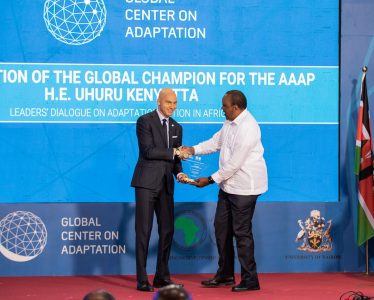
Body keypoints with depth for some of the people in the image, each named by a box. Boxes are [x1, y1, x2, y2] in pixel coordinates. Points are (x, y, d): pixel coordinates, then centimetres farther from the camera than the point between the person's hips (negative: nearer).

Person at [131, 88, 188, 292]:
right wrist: (173, 152, -14)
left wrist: (179, 172, -4)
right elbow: (148, 151, -15)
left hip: (166, 184, 7)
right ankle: (142, 280, -3)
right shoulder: (145, 121, -5)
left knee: (167, 230, 7)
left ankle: (162, 277, 17)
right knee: (143, 230, -5)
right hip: (147, 183, -6)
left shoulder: (176, 127, 15)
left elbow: (175, 158, 16)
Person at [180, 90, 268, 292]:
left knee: (242, 232, -4)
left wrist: (211, 180, -16)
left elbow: (234, 164, -24)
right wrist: (193, 150, 5)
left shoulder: (247, 129, -25)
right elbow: (217, 141, 18)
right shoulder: (230, 122, 6)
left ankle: (250, 280, 6)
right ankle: (225, 275, 26)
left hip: (244, 187, -10)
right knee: (221, 227, 15)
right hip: (228, 184, 10)